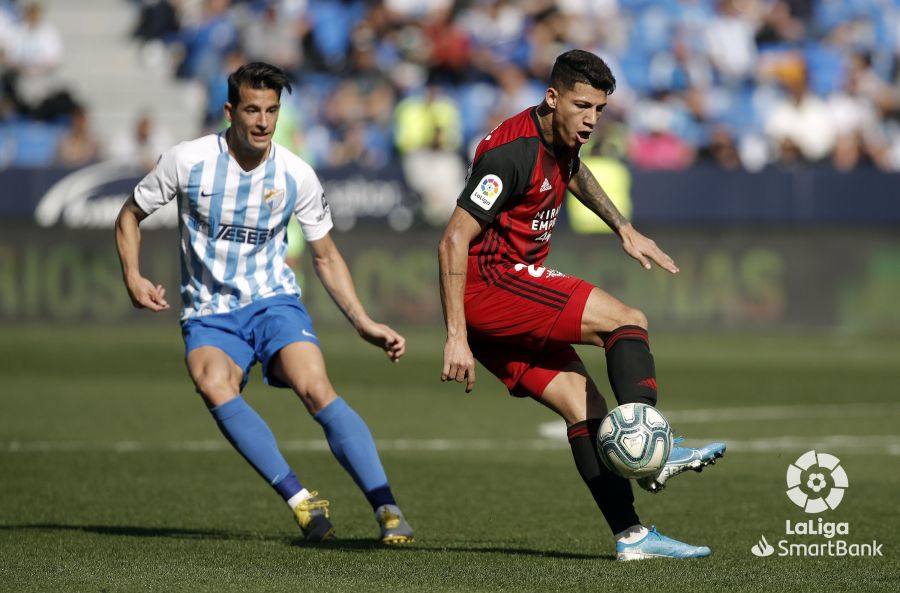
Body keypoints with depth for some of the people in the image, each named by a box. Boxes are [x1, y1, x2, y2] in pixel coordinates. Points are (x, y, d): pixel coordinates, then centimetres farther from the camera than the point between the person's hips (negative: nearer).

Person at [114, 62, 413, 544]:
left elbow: (326, 256, 10)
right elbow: (130, 215, 9)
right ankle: (300, 500, -34)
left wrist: (364, 324, 1)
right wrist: (133, 277, -7)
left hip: (274, 303, 0)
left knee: (316, 389, -28)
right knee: (214, 385, -34)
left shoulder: (297, 175, -2)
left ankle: (387, 509, -28)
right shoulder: (188, 161, -7)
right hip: (209, 315, 0)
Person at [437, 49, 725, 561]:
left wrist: (626, 230, 33)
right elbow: (454, 241, -23)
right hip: (488, 284, -9)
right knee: (627, 321, -16)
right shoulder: (514, 152, -19)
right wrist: (457, 337, -26)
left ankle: (631, 534, -3)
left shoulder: (560, 142, 10)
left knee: (584, 405, 1)